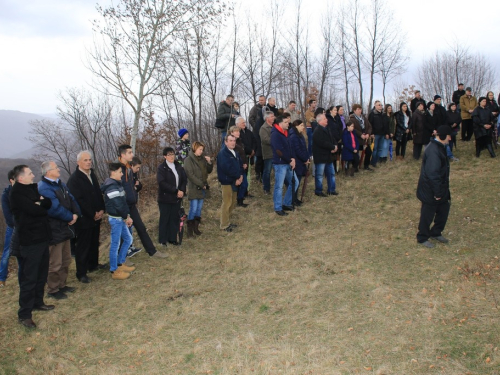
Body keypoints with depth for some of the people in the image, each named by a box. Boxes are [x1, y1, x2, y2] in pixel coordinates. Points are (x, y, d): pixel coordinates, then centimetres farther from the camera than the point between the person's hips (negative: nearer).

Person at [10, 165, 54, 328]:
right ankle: (24, 314, 6)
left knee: (42, 273, 18)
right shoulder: (17, 193, -14)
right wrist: (44, 207, -4)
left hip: (41, 237, 8)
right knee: (29, 278, -3)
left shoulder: (33, 188, 12)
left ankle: (37, 302, 34)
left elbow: (49, 203, 3)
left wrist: (41, 202, -17)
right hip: (29, 241, -8)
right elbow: (34, 210, -24)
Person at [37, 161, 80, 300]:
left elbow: (71, 200, 8)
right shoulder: (44, 188, -21)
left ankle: (61, 284, 34)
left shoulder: (60, 184, 11)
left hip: (64, 228, 10)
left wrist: (76, 214, -9)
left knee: (66, 260, 20)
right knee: (55, 264, 2)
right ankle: (53, 290, 17)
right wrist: (70, 217, -14)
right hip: (54, 231, -10)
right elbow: (55, 208, -27)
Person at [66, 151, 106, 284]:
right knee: (82, 246, 1)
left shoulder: (92, 175, 10)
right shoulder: (74, 179, -15)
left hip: (96, 217, 7)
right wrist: (93, 214, -16)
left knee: (94, 243, 17)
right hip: (83, 218, -7)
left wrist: (101, 210, 0)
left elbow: (98, 193, 13)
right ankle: (81, 273, 10)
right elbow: (78, 200, -19)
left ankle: (93, 264, 34)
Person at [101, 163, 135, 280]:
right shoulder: (112, 187, -20)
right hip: (115, 219, -10)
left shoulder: (117, 184, 10)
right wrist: (126, 217, -10)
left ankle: (120, 264, 30)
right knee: (115, 244, -1)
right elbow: (118, 205, -22)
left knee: (128, 239, 18)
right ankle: (114, 271, 10)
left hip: (120, 218, 10)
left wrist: (127, 216, 7)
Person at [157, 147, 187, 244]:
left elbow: (184, 179, 8)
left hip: (177, 198, 5)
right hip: (165, 198, -4)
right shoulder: (161, 168, -7)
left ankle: (172, 239, 18)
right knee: (164, 219, 3)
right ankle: (163, 240, 14)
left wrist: (182, 190, -11)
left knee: (174, 218, 8)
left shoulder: (178, 167, 9)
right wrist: (176, 191, -19)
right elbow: (162, 183, -17)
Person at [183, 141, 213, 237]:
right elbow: (191, 175, -15)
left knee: (199, 208, 10)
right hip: (194, 188, -6)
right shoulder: (188, 160, -9)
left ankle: (196, 227, 20)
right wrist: (201, 184, -14)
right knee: (193, 209, -6)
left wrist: (209, 162, -4)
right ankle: (190, 229, 4)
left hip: (203, 187, 6)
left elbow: (209, 171, 14)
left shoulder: (202, 158, 9)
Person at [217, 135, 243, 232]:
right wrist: (237, 177, -14)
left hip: (235, 181, 9)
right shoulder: (223, 153, -14)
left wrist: (241, 176, -5)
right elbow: (227, 168, -22)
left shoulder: (235, 153, 14)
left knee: (232, 203, 14)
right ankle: (224, 225, 5)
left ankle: (227, 222, 26)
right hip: (226, 181, -9)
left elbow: (239, 165, 13)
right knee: (227, 203, -4)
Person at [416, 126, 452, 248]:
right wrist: (437, 192, -22)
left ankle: (436, 233, 36)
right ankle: (422, 238, 23)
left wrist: (441, 190, 19)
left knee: (444, 209, 19)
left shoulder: (439, 147, 6)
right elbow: (432, 174, -28)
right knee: (428, 214, 5)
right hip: (430, 191, -10)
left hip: (440, 187, 10)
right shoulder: (433, 151, -27)